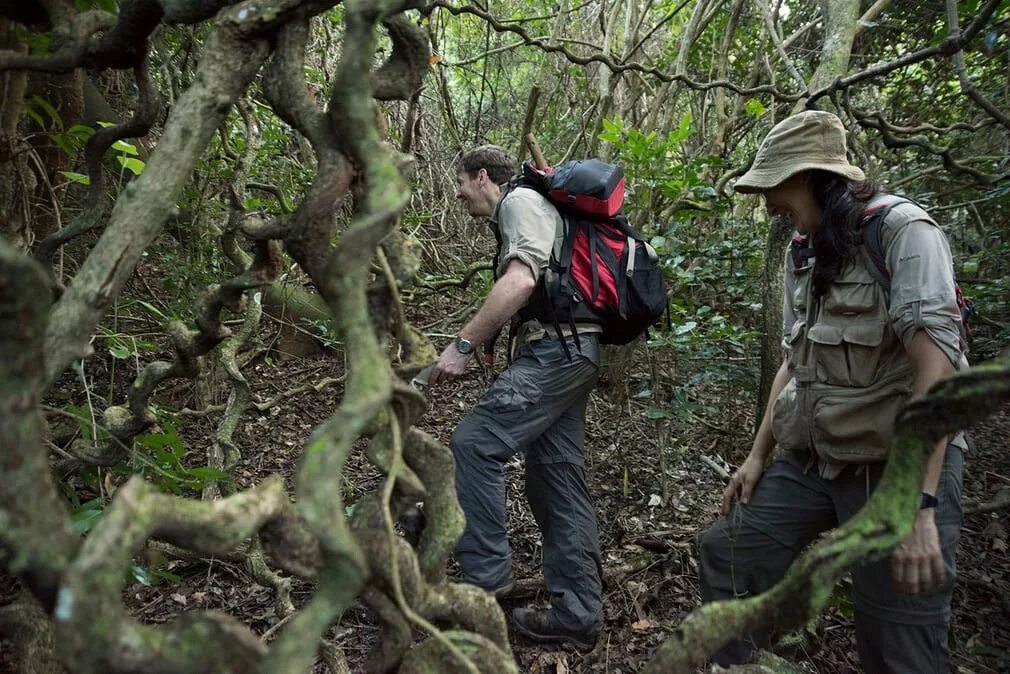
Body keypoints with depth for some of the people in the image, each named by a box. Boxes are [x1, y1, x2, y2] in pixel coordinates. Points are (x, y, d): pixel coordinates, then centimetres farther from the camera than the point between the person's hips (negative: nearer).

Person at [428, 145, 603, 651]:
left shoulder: (519, 200, -3)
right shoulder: (526, 211, 28)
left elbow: (520, 281, -21)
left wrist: (462, 344, -21)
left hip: (556, 351, -10)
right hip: (566, 350, 10)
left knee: (474, 443, -16)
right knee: (558, 477, 7)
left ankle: (484, 575, -8)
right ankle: (577, 616, 12)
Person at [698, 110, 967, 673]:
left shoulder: (903, 231, -14)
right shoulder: (804, 252, 11)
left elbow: (936, 363, -23)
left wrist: (918, 504, -29)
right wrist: (758, 455, 12)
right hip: (811, 459, 8)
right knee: (728, 552, 9)